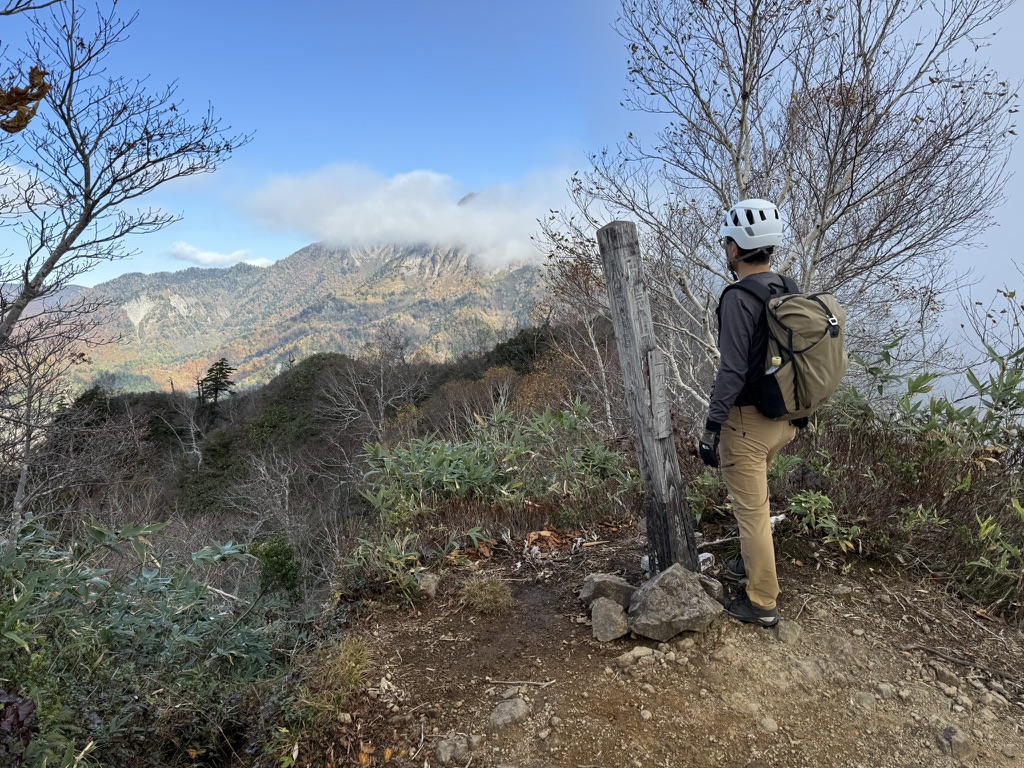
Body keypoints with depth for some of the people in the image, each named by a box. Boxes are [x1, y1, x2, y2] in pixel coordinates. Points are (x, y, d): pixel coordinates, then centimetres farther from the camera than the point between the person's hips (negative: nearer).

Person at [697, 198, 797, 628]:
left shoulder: (739, 299, -21)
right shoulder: (788, 293, 5)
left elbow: (732, 371, -24)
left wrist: (711, 429, -18)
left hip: (747, 420, -9)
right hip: (782, 417, 9)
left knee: (752, 509, 4)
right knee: (751, 497, 27)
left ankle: (762, 603, 17)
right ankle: (751, 563, 44)